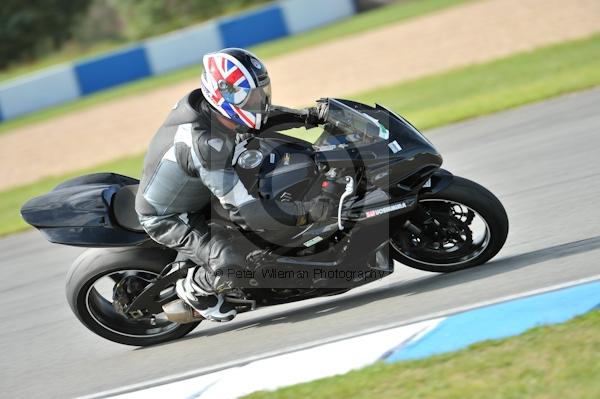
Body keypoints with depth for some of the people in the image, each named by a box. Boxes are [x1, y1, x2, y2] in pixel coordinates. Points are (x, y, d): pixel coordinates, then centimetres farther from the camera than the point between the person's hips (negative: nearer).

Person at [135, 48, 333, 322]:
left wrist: (308, 116, -6)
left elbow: (260, 116, 8)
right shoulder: (206, 144, -38)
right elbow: (244, 210, -39)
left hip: (199, 193, 9)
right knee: (238, 264, -29)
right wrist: (307, 212, -40)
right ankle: (193, 290, 5)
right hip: (169, 218, -9)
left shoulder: (208, 104, -13)